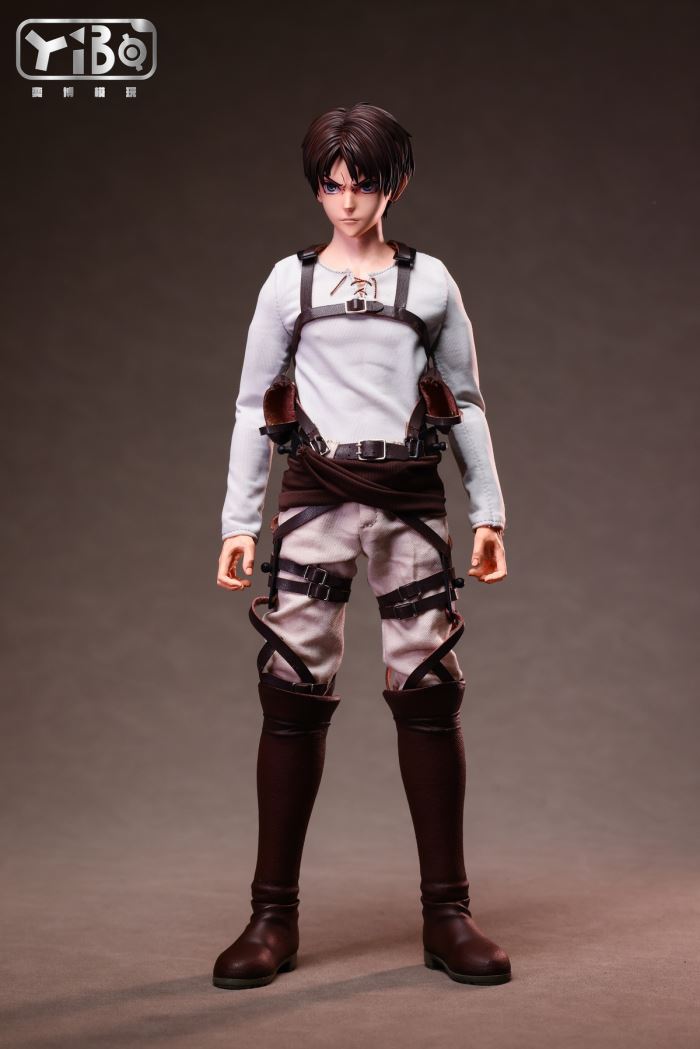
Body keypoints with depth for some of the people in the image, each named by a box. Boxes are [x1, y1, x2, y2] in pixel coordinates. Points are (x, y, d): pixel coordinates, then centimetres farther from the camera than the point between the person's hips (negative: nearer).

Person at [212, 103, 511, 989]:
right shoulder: (290, 279, 10)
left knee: (429, 691, -2)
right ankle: (273, 917, 5)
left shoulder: (430, 280, 11)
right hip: (316, 494, 0)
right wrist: (238, 520, 3)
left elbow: (466, 402, 14)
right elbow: (252, 405, 10)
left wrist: (489, 512, 8)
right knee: (294, 690, -4)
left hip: (409, 498, 1)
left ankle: (447, 914, 7)